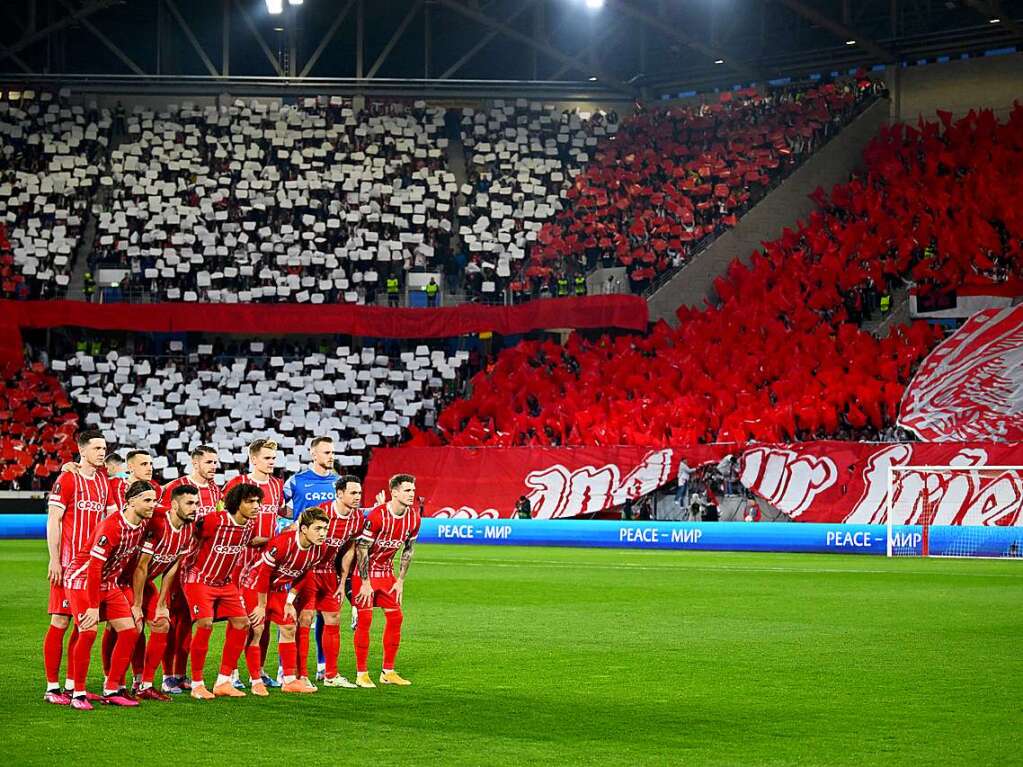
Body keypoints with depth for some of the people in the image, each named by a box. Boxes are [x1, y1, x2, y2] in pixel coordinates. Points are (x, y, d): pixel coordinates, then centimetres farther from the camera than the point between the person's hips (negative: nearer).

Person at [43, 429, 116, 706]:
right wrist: (54, 560, -14)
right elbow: (52, 521, -8)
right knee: (60, 622, -5)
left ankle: (72, 685, 15)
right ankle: (52, 687, 0)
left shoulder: (103, 481, 12)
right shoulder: (67, 479, -7)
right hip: (68, 562, -7)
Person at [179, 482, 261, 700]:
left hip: (225, 582, 8)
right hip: (198, 578, -8)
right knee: (205, 625, -20)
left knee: (242, 623, 0)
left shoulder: (249, 525, -1)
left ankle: (223, 682, 9)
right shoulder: (213, 521, -24)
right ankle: (197, 685, -7)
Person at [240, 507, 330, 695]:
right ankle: (256, 682, -2)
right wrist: (261, 606, -18)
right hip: (254, 583, -7)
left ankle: (290, 680, 9)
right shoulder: (282, 543, -33)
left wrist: (289, 602, 1)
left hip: (278, 587, 7)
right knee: (256, 630, -10)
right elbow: (263, 573, -25)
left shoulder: (316, 551, -11)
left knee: (289, 628, 4)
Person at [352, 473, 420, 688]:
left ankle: (388, 672, 12)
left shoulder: (413, 518, -5)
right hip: (365, 572, -6)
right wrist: (365, 583, -17)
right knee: (364, 619, -8)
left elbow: (408, 550, 9)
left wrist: (400, 580, 5)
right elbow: (361, 549, -19)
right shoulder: (377, 516, -24)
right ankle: (361, 674, -1)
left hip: (387, 572, 7)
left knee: (395, 618, 3)